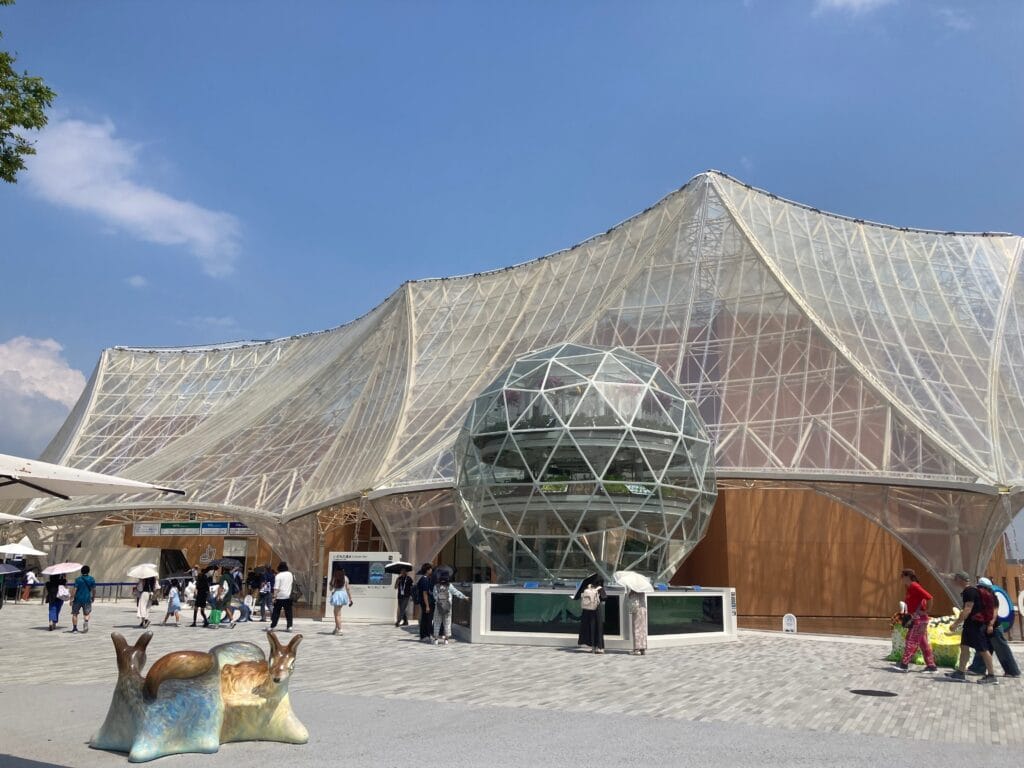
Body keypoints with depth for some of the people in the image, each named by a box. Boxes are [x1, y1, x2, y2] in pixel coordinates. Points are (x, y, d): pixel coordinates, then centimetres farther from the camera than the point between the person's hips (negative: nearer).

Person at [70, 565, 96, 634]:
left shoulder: (78, 579, -6)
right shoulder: (92, 579, 0)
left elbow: (75, 590, -12)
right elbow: (94, 590, 4)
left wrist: (71, 599, -9)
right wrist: (93, 597, 18)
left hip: (78, 599, -2)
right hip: (87, 599, 2)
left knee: (75, 613, 14)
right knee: (87, 613, 15)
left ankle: (74, 628, 14)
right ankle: (86, 622, -14)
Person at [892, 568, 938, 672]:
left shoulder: (914, 586, -15)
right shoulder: (910, 588, 14)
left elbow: (929, 597, -23)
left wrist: (926, 611, -16)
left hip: (919, 619, -10)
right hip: (916, 619, 10)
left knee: (911, 641, -8)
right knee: (924, 643, 11)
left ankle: (904, 664, -8)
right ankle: (931, 666, 15)